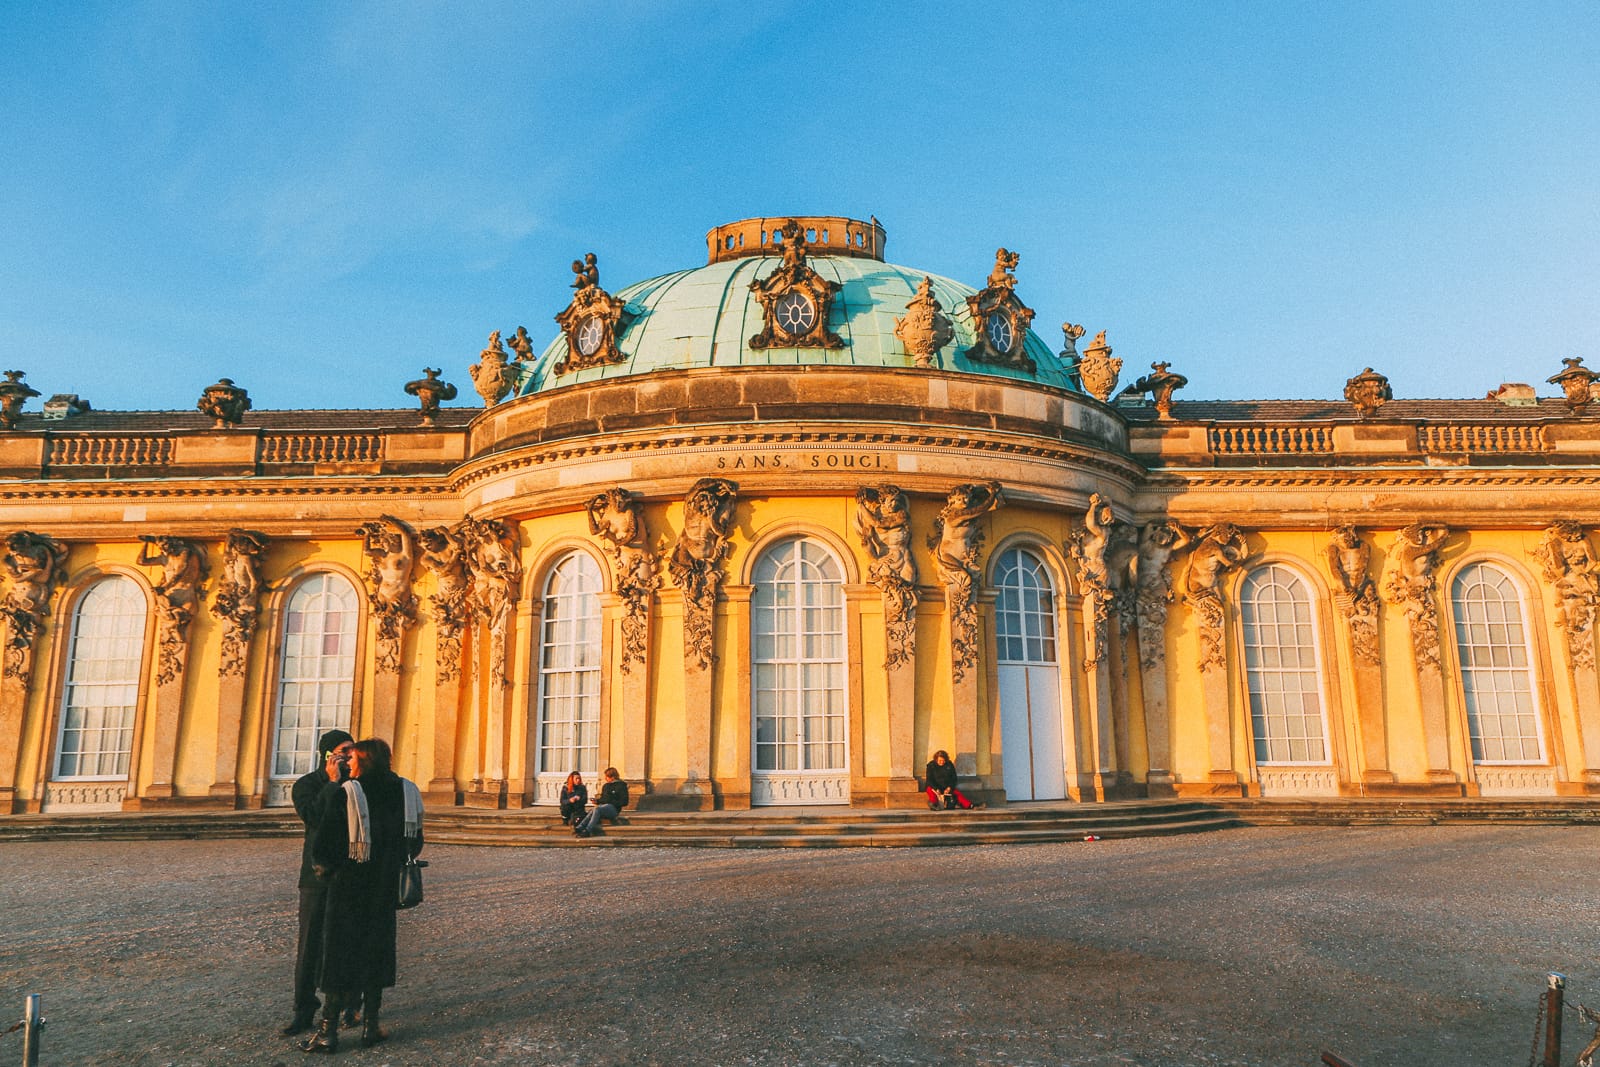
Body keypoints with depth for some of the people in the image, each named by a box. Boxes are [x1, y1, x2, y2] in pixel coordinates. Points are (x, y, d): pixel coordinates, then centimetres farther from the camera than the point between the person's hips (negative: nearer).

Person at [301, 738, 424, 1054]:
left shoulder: (346, 794, -14)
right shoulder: (406, 792, -1)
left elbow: (322, 844, -13)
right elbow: (414, 843, 7)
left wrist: (324, 869, 6)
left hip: (348, 887, -3)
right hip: (385, 890, 4)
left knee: (339, 953, 7)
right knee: (377, 952, 14)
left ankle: (328, 1032, 12)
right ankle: (370, 1027, 18)